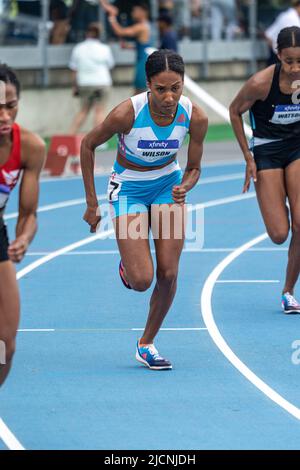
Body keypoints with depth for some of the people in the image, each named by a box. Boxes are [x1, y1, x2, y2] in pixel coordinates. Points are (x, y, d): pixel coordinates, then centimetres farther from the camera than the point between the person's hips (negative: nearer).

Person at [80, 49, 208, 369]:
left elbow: (193, 168, -4)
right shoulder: (127, 113, -29)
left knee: (168, 274, -5)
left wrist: (184, 187, -29)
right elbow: (88, 145, -12)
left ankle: (147, 344, 16)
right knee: (141, 281, -12)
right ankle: (127, 265, 26)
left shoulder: (194, 117, -20)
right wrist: (91, 204, -9)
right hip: (128, 188, -3)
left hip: (168, 185, 3)